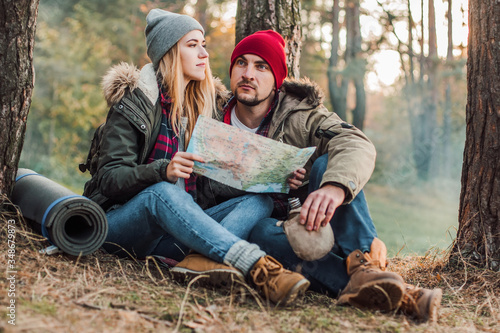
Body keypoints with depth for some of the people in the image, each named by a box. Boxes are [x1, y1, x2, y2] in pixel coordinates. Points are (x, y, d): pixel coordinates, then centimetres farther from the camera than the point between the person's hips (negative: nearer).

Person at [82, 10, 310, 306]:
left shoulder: (205, 104, 12)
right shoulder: (134, 101, -4)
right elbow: (109, 178, -10)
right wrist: (163, 171, -30)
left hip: (175, 232, 5)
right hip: (123, 223, -5)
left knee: (259, 199, -14)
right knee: (163, 193, -37)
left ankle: (203, 259, -44)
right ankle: (257, 267, -50)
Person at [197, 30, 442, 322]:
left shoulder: (300, 114, -2)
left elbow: (357, 144, -22)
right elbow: (203, 202, 5)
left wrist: (336, 187, -45)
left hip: (318, 226, 0)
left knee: (326, 163, -24)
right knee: (262, 231, -35)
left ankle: (363, 264, -42)